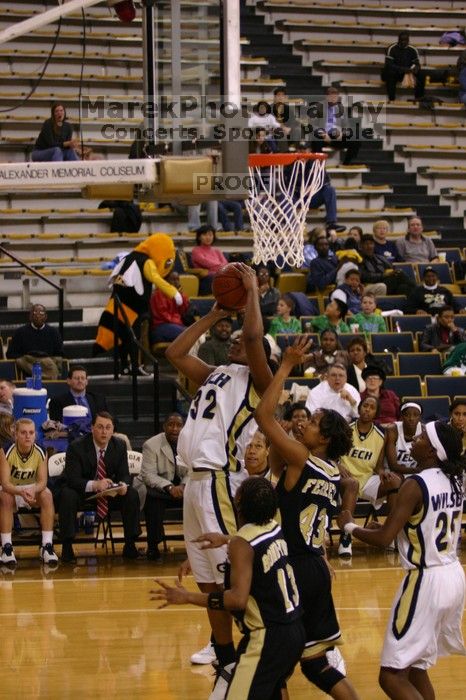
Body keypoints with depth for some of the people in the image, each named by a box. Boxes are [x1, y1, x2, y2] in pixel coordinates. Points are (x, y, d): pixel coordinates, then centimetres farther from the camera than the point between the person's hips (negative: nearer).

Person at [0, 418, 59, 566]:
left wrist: (33, 490, -42)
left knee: (47, 495, -28)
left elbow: (43, 481, -18)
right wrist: (21, 492, -48)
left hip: (32, 490, 2)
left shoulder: (39, 452, -13)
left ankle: (47, 546, -30)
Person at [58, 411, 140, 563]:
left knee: (132, 494, -21)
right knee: (67, 495, -35)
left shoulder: (119, 445, -4)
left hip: (109, 493, 4)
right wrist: (94, 485, -43)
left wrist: (123, 485, -30)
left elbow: (124, 474, -3)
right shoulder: (77, 447, -17)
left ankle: (130, 545, -14)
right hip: (83, 492, -4)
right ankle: (67, 547, -30)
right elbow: (72, 479, -24)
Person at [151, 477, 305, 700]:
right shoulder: (276, 529, 5)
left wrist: (187, 597, -25)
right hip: (295, 631, 9)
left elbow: (238, 599, -29)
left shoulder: (242, 544, -19)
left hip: (267, 638, -9)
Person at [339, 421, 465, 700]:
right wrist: (399, 490, 24)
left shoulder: (415, 485, -17)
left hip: (427, 580, -9)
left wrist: (350, 526, -2)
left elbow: (383, 538, -19)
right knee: (415, 666, 23)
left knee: (393, 676, -6)